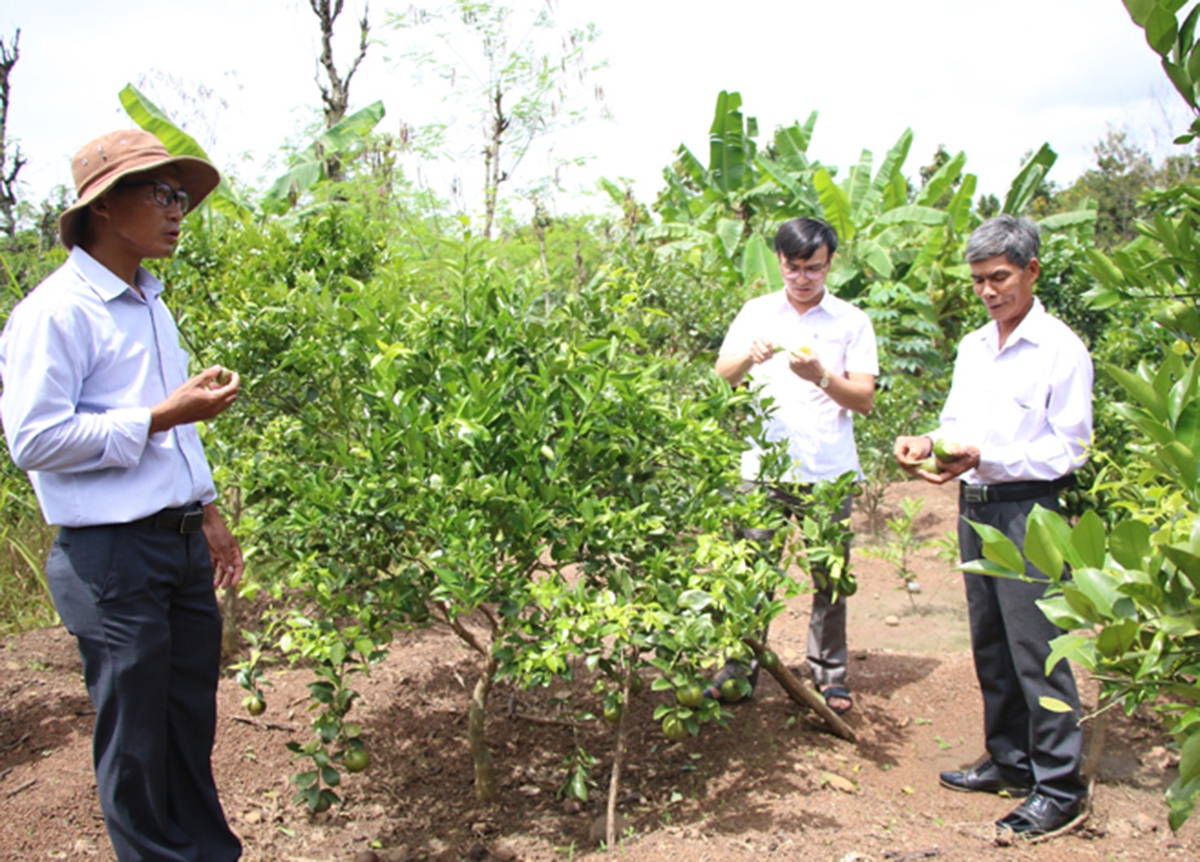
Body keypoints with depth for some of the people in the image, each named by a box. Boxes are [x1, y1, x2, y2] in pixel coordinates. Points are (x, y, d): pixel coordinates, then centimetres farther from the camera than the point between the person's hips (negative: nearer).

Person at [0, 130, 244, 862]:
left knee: (193, 723, 16)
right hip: (113, 555, -8)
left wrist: (209, 513, 20)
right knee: (137, 739, 5)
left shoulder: (152, 306, 14)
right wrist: (161, 417, -18)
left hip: (183, 546, 8)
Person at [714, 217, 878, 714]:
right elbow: (721, 377, 4)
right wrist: (749, 358, -17)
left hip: (828, 474, -1)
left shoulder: (851, 322, 4)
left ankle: (829, 674, 22)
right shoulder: (756, 313, 10)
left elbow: (865, 399, -1)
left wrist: (821, 376, -18)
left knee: (830, 579, 6)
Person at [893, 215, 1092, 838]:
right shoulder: (972, 348, 14)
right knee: (989, 643, 14)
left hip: (1028, 511, -7)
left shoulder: (1060, 348, -8)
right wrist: (929, 443, -3)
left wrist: (983, 458, -21)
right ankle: (1009, 760, 27)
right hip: (974, 507, 7)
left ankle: (1059, 787, 5)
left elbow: (1068, 448, -11)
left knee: (1036, 645, -6)